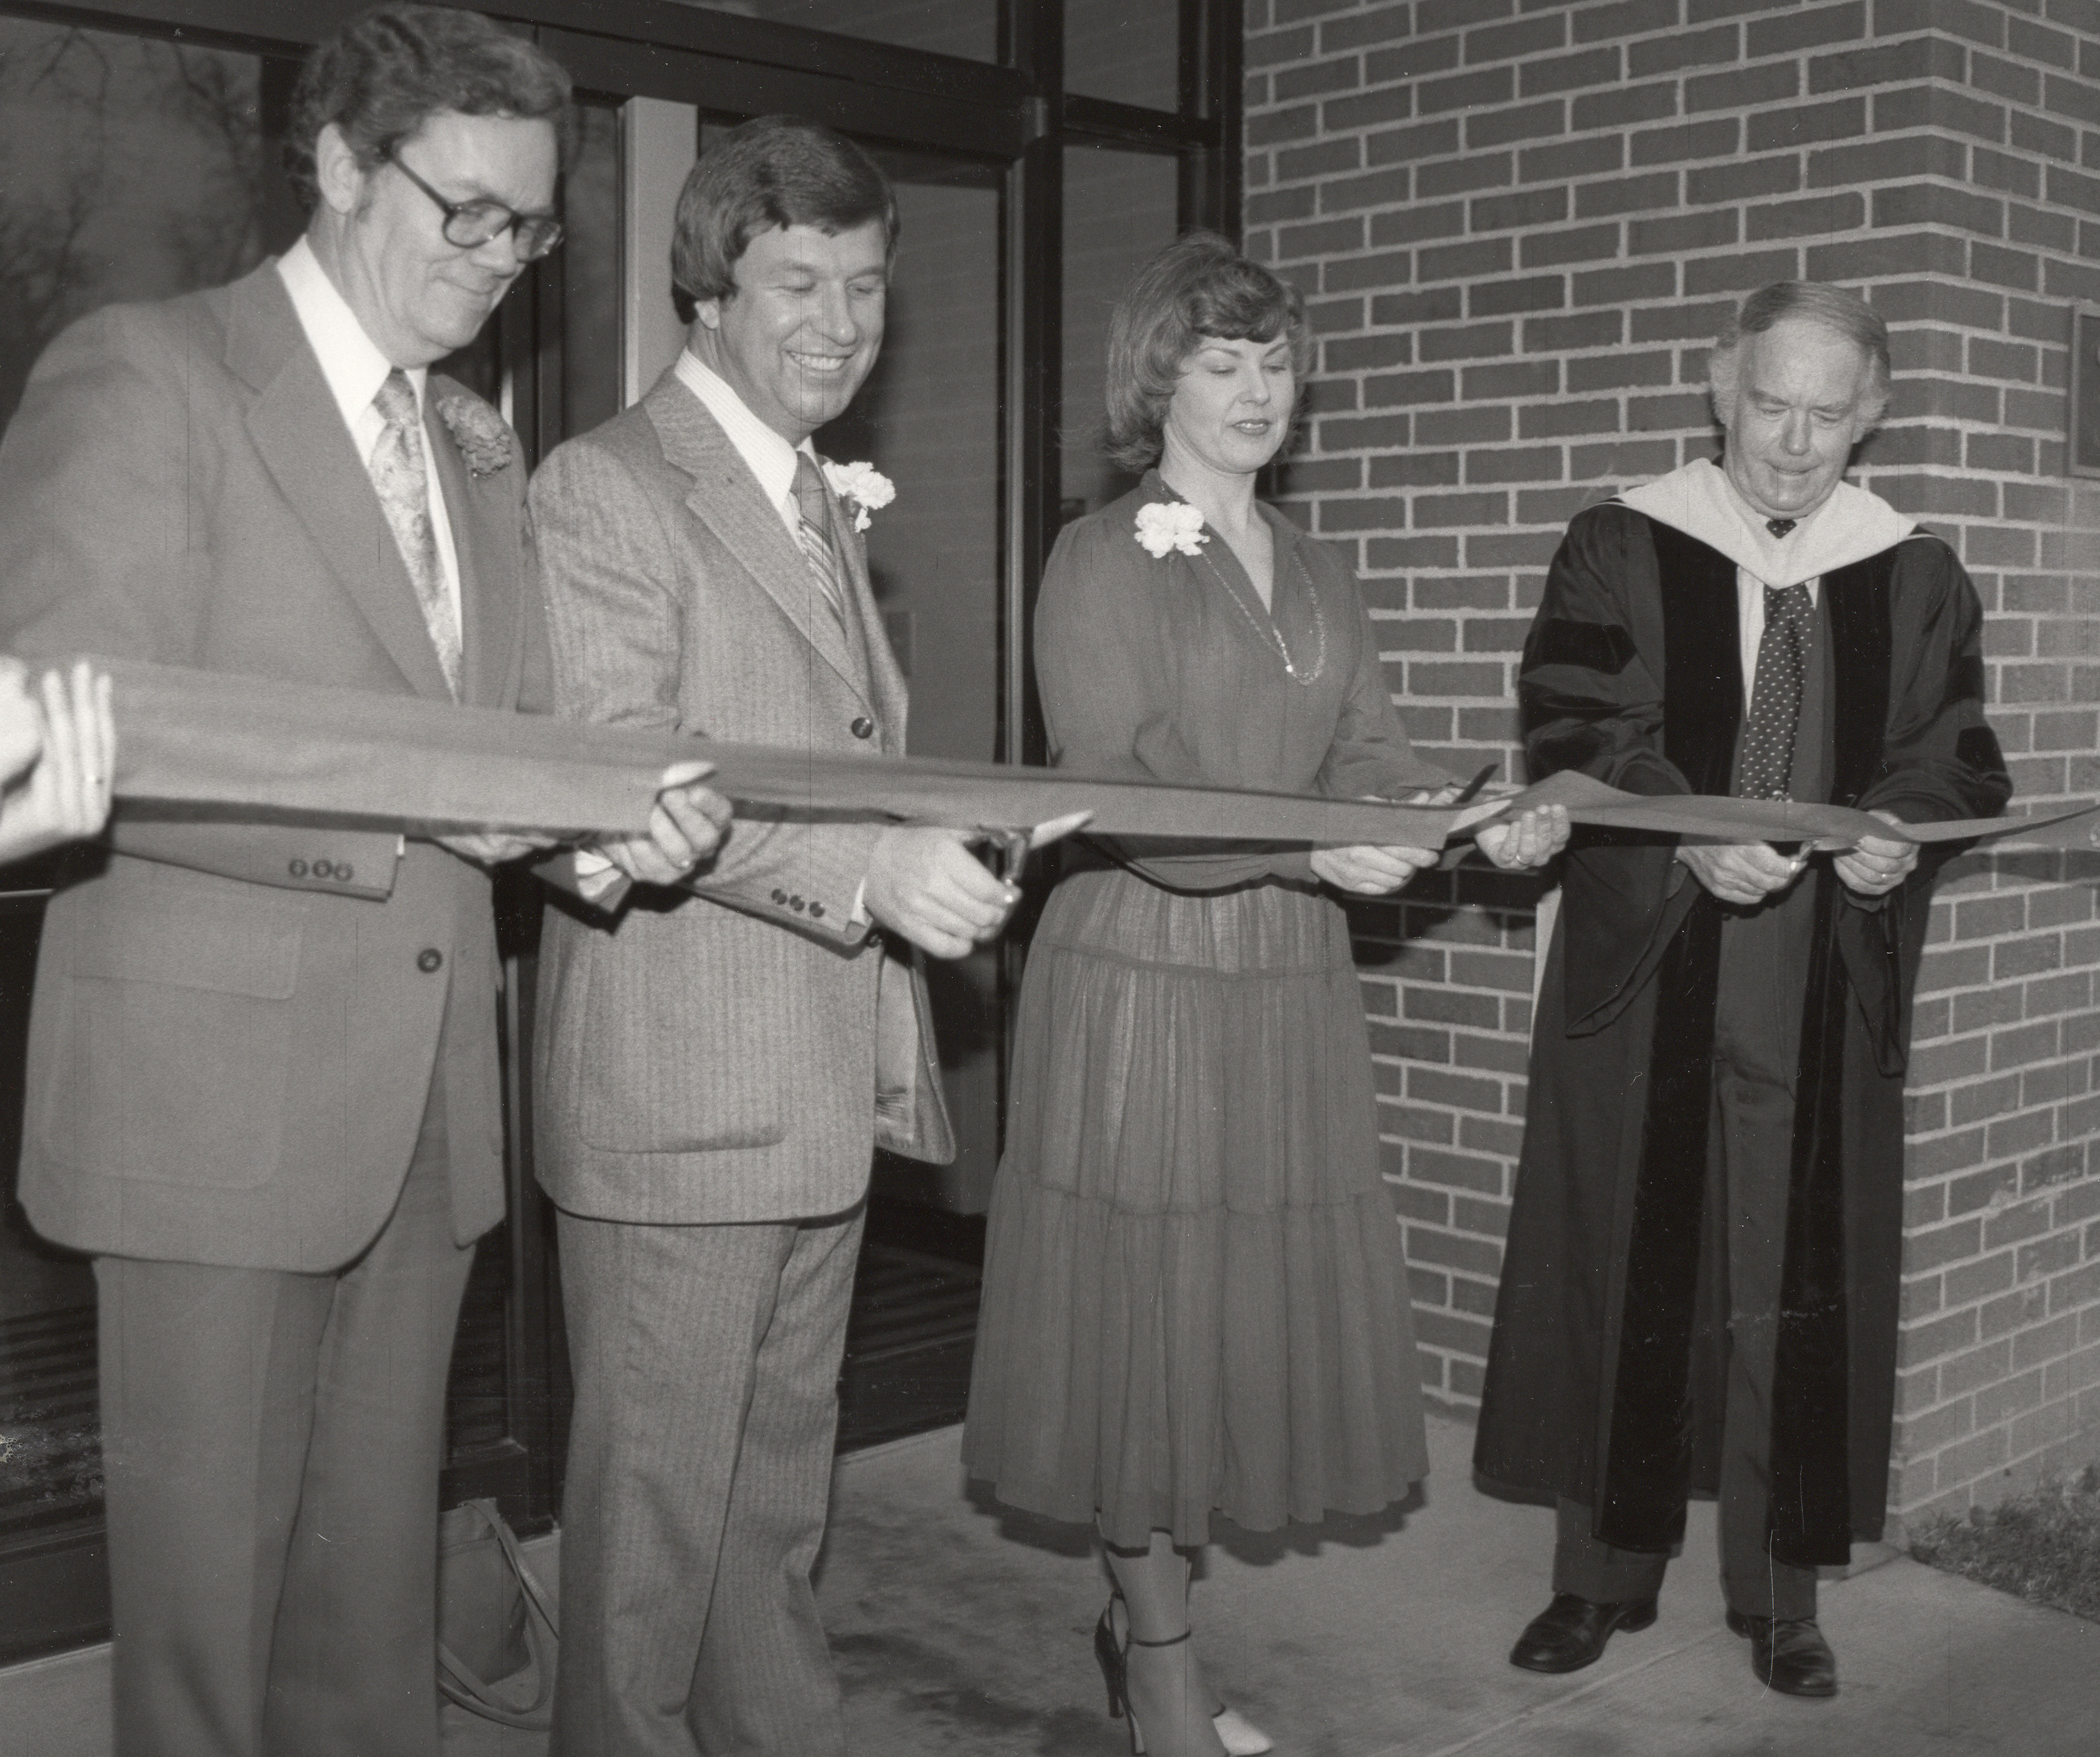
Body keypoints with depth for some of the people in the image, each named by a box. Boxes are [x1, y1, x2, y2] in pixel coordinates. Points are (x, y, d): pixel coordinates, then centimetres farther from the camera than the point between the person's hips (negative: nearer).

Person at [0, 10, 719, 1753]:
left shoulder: (481, 446, 16)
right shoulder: (139, 374, -7)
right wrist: (405, 810, -22)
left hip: (428, 1105, 6)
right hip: (215, 1099, -6)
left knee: (379, 1576, 14)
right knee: (206, 1588, 5)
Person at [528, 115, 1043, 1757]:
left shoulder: (829, 504, 20)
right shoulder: (605, 488, -9)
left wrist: (944, 856, 9)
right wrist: (867, 865, -31)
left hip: (830, 1088, 8)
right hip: (676, 1102, -8)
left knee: (782, 1482, 19)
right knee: (656, 1499, 2)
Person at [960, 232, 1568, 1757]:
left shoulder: (1318, 573, 15)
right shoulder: (1102, 559, -4)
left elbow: (1371, 757, 6)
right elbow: (1116, 787, -15)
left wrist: (1477, 819, -14)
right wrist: (1302, 845, -27)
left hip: (1292, 987, 6)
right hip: (1141, 981, -6)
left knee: (1266, 1300, 9)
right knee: (1151, 1305, 1)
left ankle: (1147, 1605, 26)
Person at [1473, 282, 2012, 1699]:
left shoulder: (1918, 578, 5)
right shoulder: (1622, 549, 1)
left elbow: (1957, 760, 8)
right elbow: (1575, 730, -6)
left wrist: (1903, 831, -15)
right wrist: (1689, 839, -22)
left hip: (1832, 994, 1)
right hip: (1645, 978, -1)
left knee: (1802, 1278, 5)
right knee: (1629, 1261, 5)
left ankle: (1784, 1586, 18)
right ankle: (1606, 1565, 18)